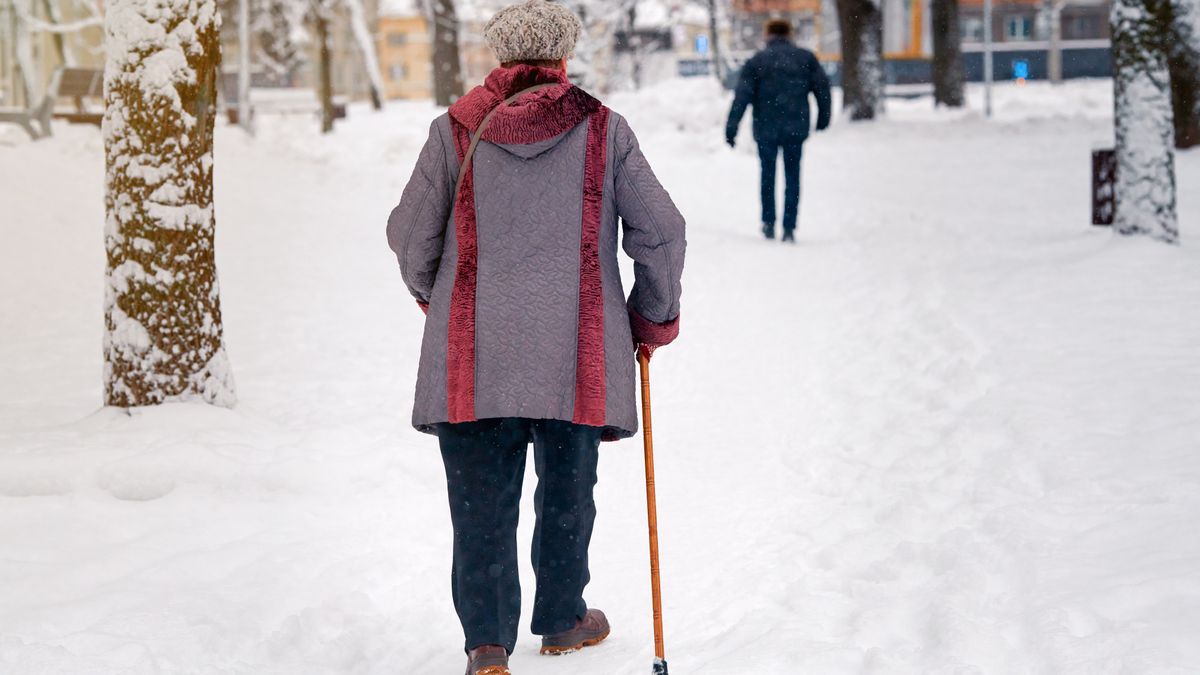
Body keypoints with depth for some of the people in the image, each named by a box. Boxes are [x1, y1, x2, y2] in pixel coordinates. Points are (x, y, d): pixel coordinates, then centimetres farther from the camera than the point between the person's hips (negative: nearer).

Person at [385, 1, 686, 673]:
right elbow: (661, 231, 2)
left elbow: (409, 234, 6)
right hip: (577, 349, 0)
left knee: (482, 497, 4)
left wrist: (431, 293, 27)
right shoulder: (604, 130, 1)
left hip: (473, 349, 0)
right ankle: (562, 619, 30)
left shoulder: (457, 131, 2)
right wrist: (654, 318, 17)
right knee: (566, 490, 16)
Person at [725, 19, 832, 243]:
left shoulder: (756, 61, -1)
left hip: (766, 128, -1)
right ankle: (789, 228, 0)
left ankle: (769, 223, 16)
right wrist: (823, 118, 13)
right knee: (792, 176, 7)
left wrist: (731, 128, -7)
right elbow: (822, 87, 2)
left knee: (768, 174, 17)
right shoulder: (806, 58, 4)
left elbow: (742, 96, -7)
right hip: (796, 128, 1)